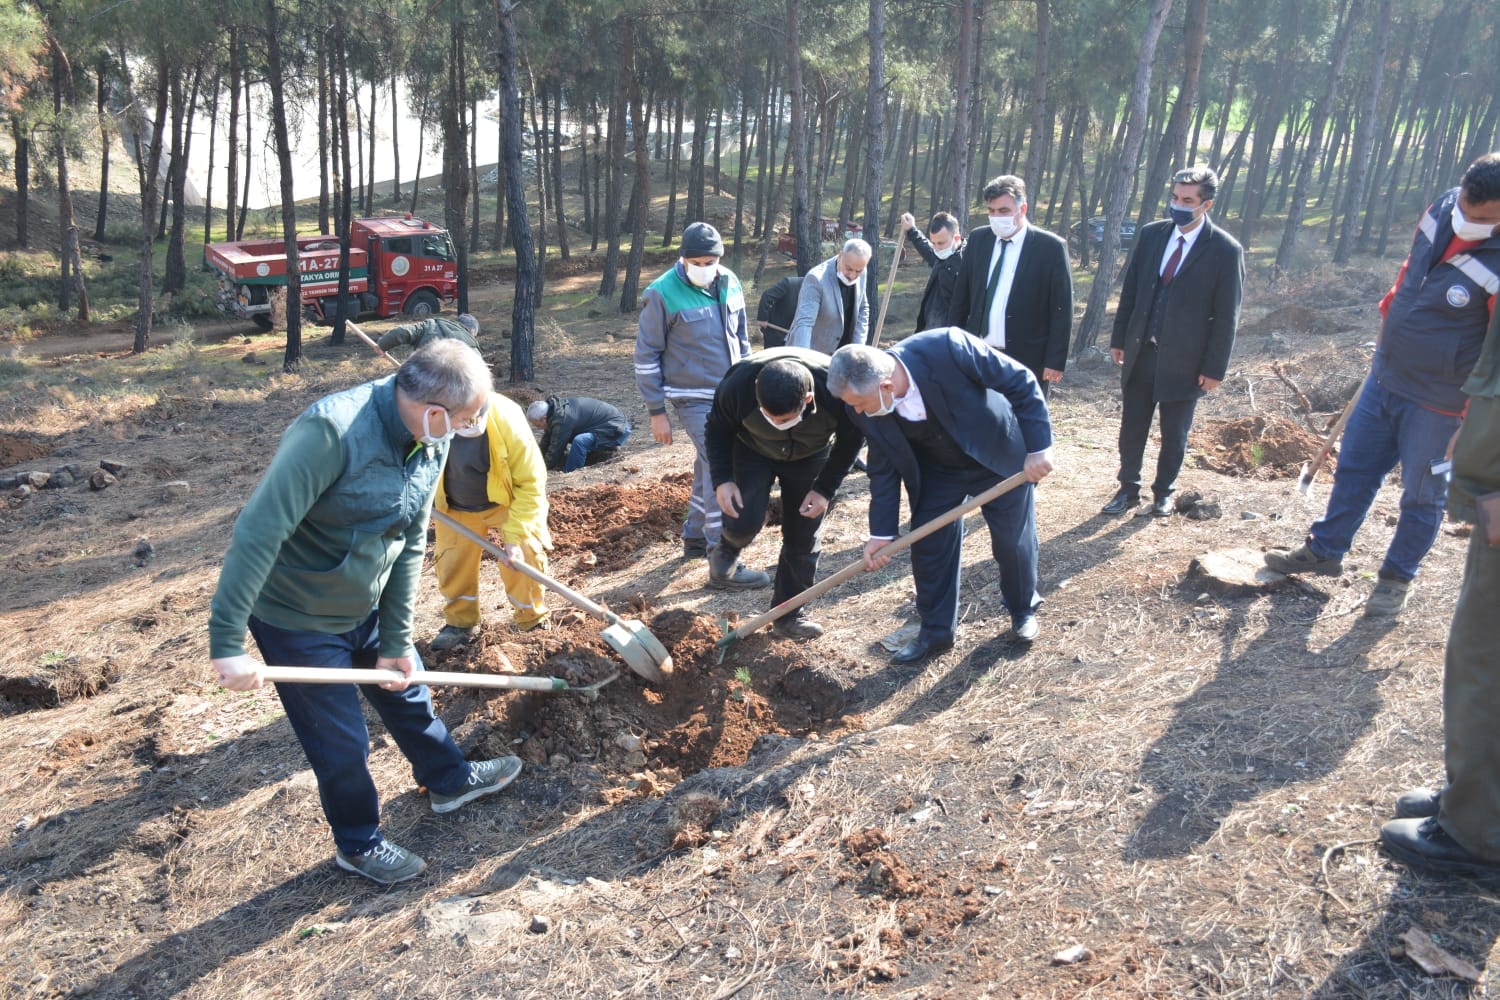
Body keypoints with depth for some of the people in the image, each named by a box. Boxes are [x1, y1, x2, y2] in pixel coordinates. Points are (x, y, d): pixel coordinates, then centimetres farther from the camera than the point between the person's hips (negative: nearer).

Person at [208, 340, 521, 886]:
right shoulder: (332, 431, -34)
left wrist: (397, 641, -3)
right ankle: (359, 844, 35)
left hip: (366, 608, 7)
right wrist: (227, 642, -33)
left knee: (408, 692, 23)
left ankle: (450, 780, 49)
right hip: (298, 619, -6)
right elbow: (258, 531, -34)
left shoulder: (431, 443, -9)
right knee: (341, 742, 8)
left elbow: (409, 547, -3)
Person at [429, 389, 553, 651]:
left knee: (524, 556, -11)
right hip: (455, 507, 2)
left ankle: (532, 622, 12)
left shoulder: (506, 417, -37)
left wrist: (515, 536, -29)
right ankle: (460, 623, 32)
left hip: (508, 501, -2)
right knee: (452, 562, 7)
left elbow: (531, 482, -27)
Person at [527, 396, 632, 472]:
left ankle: (570, 473, -16)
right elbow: (547, 439, 12)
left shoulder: (562, 419, -27)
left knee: (579, 441, -31)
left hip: (617, 431, -10)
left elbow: (555, 449, -20)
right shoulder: (554, 408, 2)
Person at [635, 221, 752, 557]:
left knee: (709, 467, 15)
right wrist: (657, 413, -10)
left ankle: (695, 537, 30)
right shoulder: (663, 294, -15)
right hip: (695, 399, -6)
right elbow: (646, 356, -10)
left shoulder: (730, 283, 2)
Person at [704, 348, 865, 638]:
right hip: (753, 451, -1)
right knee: (744, 521, -20)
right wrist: (722, 479, -23)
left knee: (803, 539, -1)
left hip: (810, 457, 1)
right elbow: (718, 430, -14)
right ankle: (727, 550, 16)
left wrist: (825, 488, -16)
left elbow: (851, 438, -14)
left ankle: (788, 611, 17)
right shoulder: (737, 385, -38)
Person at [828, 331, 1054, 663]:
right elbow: (884, 469, -9)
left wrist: (1038, 447, -24)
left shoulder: (948, 348, -38)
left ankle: (1023, 608, 38)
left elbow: (1021, 382, -26)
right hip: (937, 471, 3)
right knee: (928, 545, 1)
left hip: (1001, 456, -3)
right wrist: (881, 532, -10)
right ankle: (936, 630, 21)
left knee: (1013, 541, 11)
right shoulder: (868, 410, -22)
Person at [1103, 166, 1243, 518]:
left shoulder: (1225, 250, -9)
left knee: (1174, 434, 11)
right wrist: (1119, 339, 7)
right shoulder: (1151, 234, 2)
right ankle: (1128, 489, 24)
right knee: (1132, 427, 9)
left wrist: (1215, 367, -9)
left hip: (1184, 360, -3)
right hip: (1140, 352, 3)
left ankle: (1163, 492, 28)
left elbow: (1226, 316, -8)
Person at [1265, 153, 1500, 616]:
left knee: (1422, 494, 10)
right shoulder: (1441, 211, -7)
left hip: (1437, 402, -6)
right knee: (1354, 468, 18)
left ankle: (1397, 579, 27)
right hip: (1385, 375, 6)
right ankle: (1324, 550, 34)